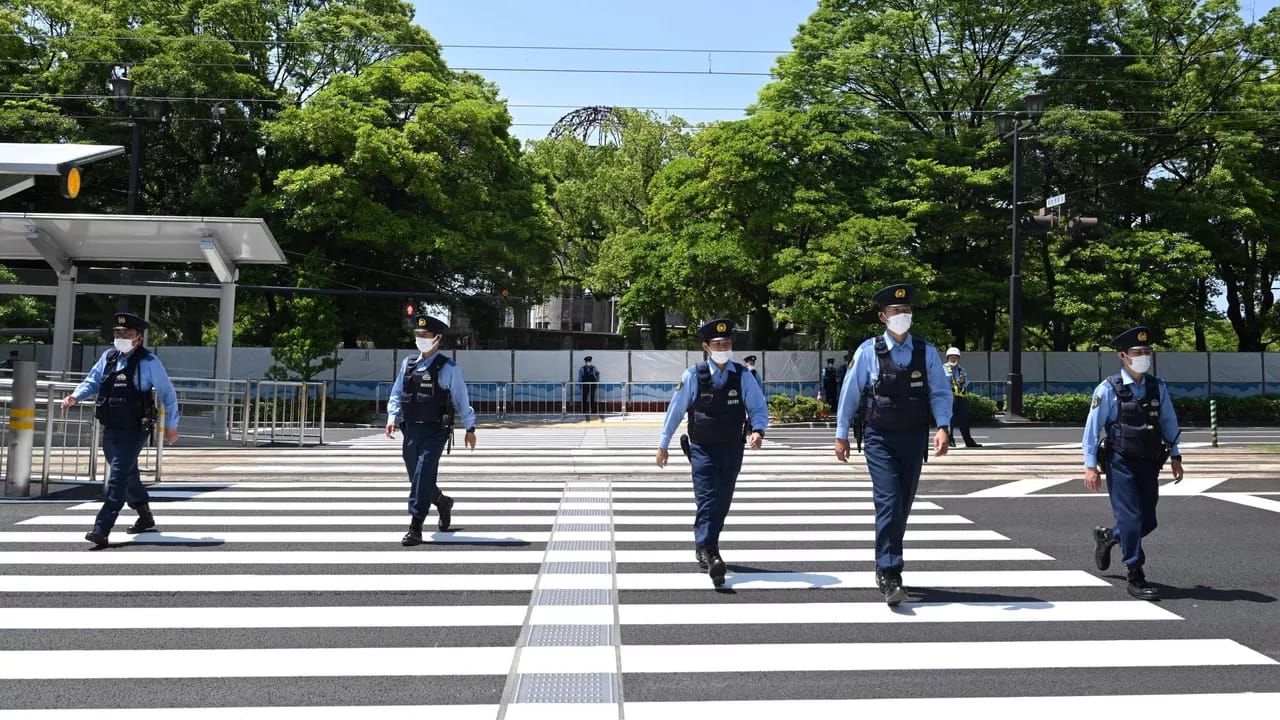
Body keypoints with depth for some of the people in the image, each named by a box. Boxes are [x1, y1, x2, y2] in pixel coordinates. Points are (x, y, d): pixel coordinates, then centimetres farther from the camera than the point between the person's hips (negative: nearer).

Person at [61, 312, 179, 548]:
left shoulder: (148, 361, -9)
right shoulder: (109, 356, 8)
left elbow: (168, 394, -3)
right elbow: (92, 381, 12)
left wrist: (171, 425, 1)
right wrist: (75, 396, -9)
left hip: (134, 430, -7)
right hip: (110, 429, 7)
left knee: (117, 478, -13)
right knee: (127, 475, 21)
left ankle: (101, 531, -14)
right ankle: (145, 518, 40)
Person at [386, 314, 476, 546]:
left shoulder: (448, 368, -3)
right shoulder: (408, 364, 11)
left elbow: (461, 399, 3)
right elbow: (396, 394, 14)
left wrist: (470, 428, 5)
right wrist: (392, 418, -1)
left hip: (435, 432, -5)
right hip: (411, 430, 5)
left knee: (423, 477, -13)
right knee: (417, 478, 14)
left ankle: (415, 528, -9)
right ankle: (443, 503, 42)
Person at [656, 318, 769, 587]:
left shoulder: (742, 376, -3)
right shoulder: (693, 376, -7)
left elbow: (759, 408, -3)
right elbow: (675, 411, 1)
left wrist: (758, 431, -24)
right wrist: (663, 444, 4)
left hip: (733, 450, 3)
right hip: (703, 450, -3)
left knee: (722, 503, 13)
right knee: (707, 501, -13)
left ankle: (704, 546, 31)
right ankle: (708, 554, -17)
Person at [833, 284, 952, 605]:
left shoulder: (926, 352, 1)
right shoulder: (868, 351, -5)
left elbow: (941, 393, 0)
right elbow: (850, 393, 1)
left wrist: (943, 426, -16)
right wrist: (841, 434, 2)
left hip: (914, 439, 3)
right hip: (881, 439, -3)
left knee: (903, 507, 12)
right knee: (888, 504, -13)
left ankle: (886, 567, 29)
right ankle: (890, 576, -10)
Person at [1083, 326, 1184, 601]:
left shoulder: (1157, 387, 5)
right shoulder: (1108, 389, -8)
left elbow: (1169, 422, 13)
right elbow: (1092, 429, -7)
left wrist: (1175, 457, 9)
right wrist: (1090, 466, -10)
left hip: (1149, 464, 5)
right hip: (1121, 464, -5)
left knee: (1148, 521, 9)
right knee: (1131, 519, -6)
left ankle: (1107, 536, 38)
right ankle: (1136, 578, 5)